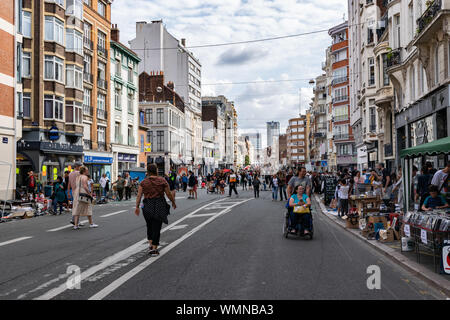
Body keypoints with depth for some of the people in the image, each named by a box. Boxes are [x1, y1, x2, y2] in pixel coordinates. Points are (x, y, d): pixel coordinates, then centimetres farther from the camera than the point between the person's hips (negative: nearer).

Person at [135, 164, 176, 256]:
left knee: (149, 225, 22)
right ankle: (154, 249, 7)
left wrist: (137, 207, 2)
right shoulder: (162, 181, -3)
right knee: (157, 227, 5)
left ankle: (150, 244, 17)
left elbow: (139, 195, -3)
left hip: (147, 206, 2)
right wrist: (173, 202, 14)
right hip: (159, 206, -2)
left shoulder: (144, 182, 0)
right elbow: (169, 194, 0)